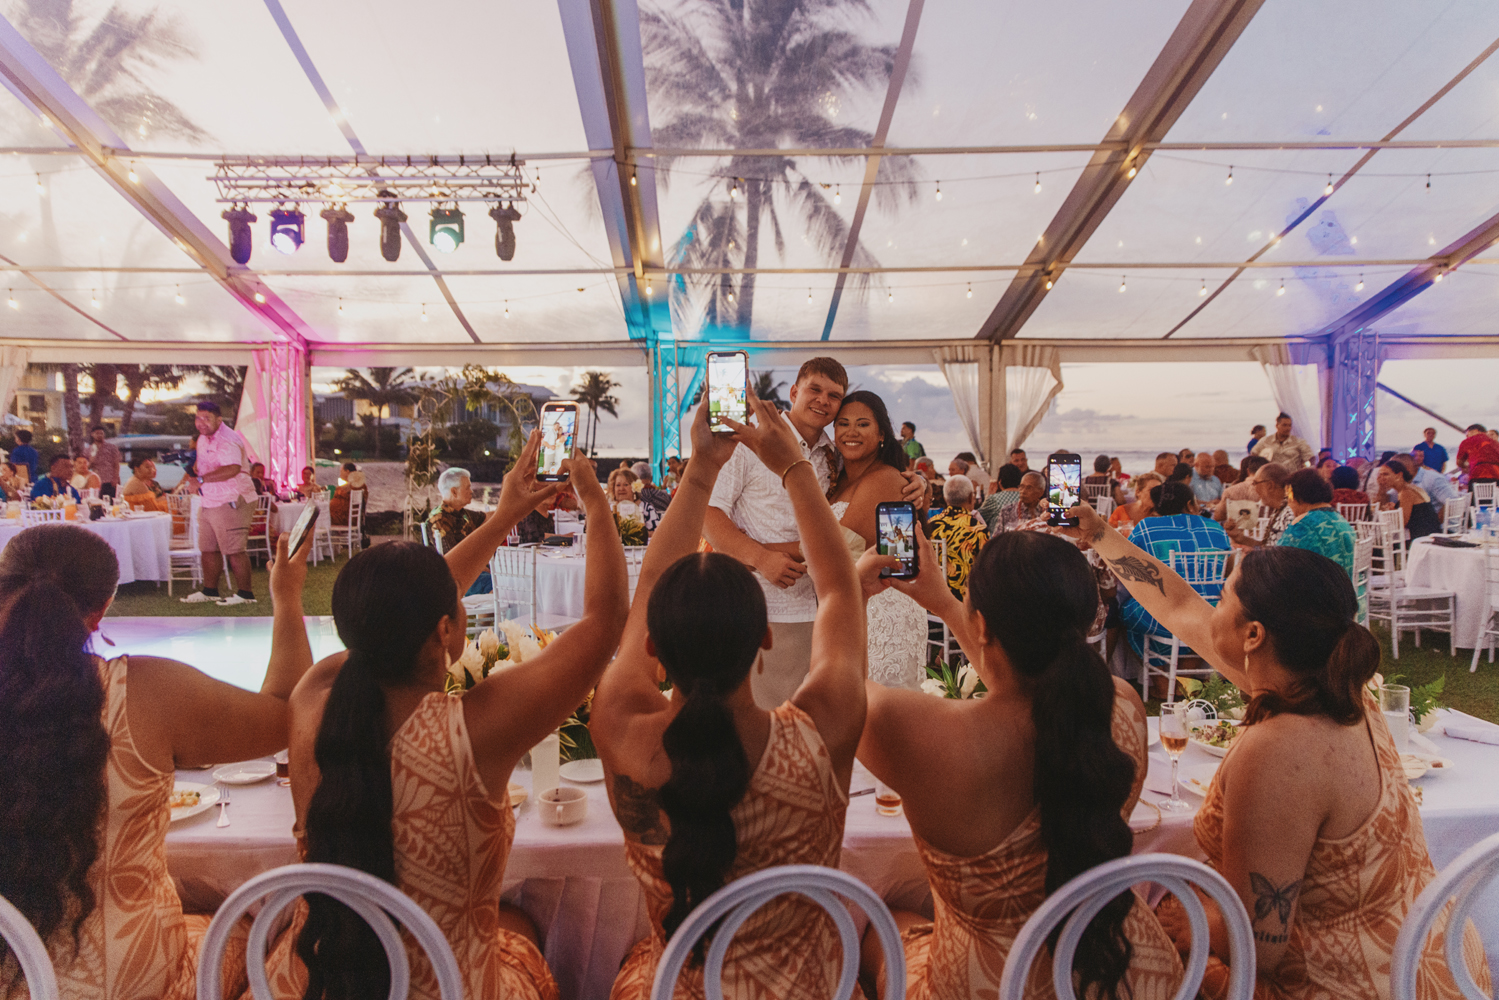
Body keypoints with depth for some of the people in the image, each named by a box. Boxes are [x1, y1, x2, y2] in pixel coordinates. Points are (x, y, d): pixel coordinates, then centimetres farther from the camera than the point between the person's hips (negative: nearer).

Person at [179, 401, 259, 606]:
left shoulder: (227, 441, -18)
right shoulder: (203, 439, 15)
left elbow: (233, 468, -34)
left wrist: (202, 479, -32)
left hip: (231, 503, -10)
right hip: (209, 503, 10)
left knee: (234, 550, -7)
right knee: (208, 549, 15)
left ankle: (245, 593, 0)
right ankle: (210, 590, 26)